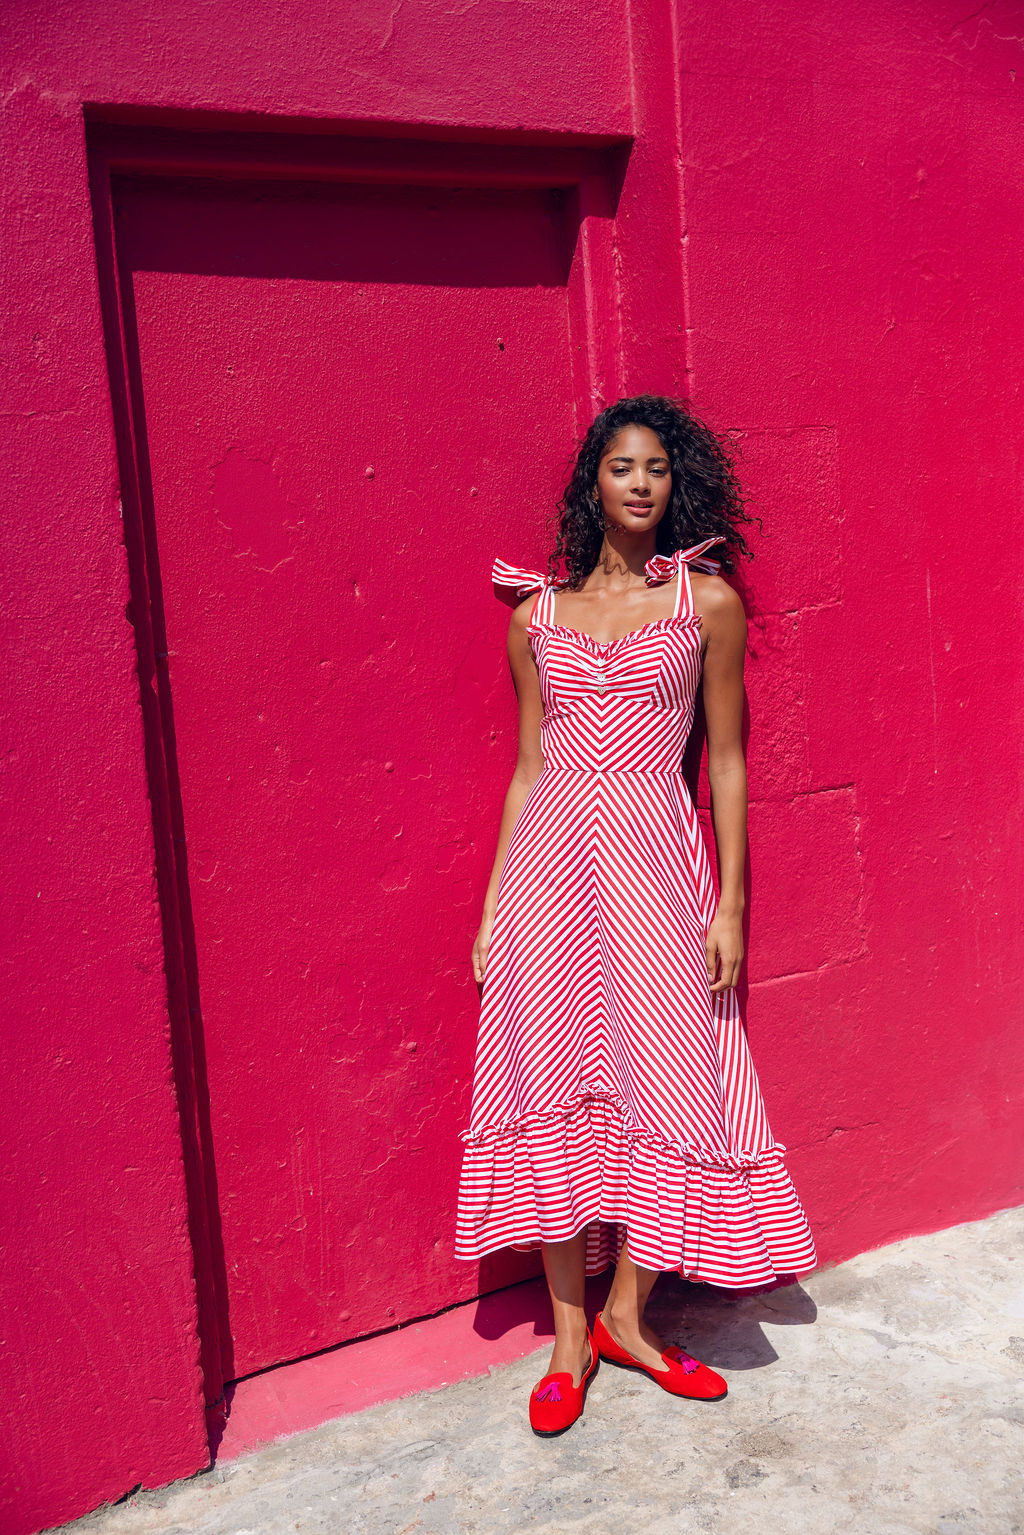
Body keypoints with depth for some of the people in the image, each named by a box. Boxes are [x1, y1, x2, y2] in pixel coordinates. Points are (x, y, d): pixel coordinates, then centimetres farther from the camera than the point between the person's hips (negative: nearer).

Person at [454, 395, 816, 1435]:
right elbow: (528, 768, 12)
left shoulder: (707, 601, 5)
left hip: (653, 859, -1)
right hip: (548, 862, 2)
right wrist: (493, 905, 8)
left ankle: (625, 1316, 23)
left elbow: (726, 761, 4)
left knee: (669, 1087, -1)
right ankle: (569, 1339, 21)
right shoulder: (537, 614, 10)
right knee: (554, 1093, 4)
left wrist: (730, 903, -2)